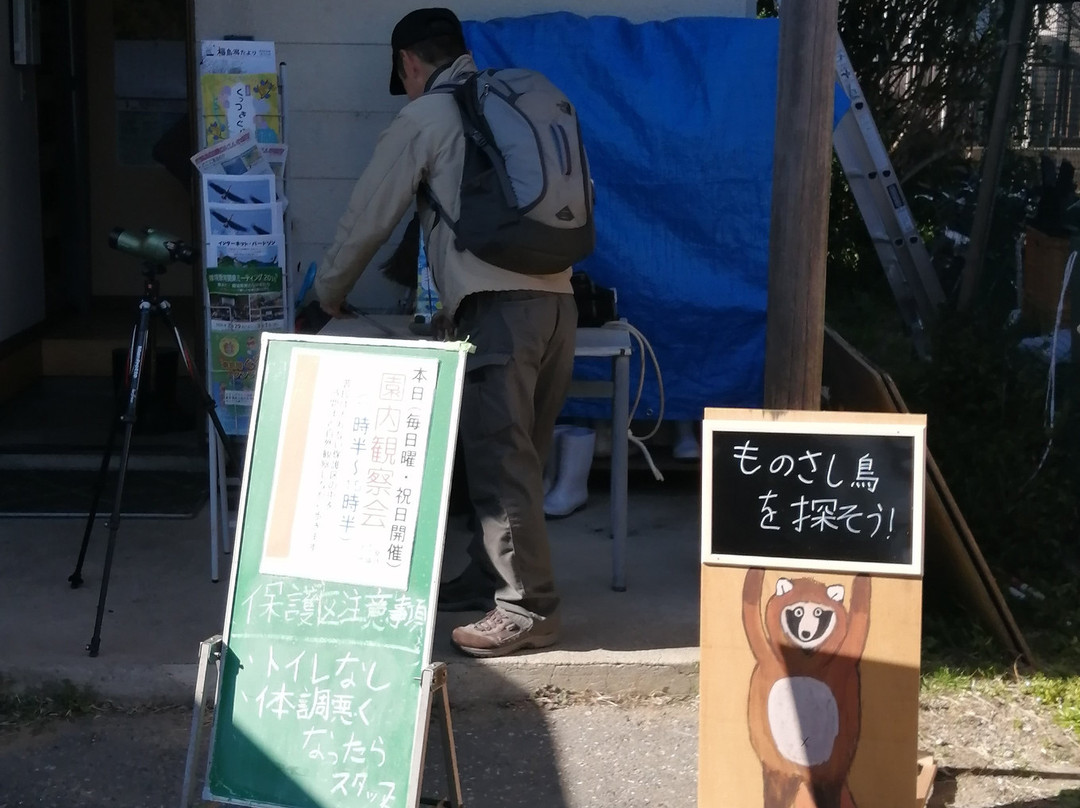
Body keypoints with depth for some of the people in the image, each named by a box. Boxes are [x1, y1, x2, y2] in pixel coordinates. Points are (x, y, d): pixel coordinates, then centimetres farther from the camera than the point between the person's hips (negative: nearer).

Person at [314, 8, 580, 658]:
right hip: (557, 299, 7)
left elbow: (368, 220, 8)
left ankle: (527, 610, -3)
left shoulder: (423, 119, 4)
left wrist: (328, 297, 26)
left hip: (498, 308, -7)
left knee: (499, 462, -5)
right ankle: (489, 578, 22)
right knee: (515, 457, 13)